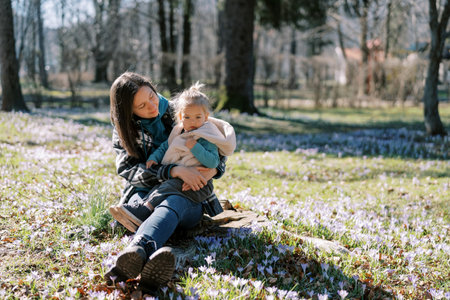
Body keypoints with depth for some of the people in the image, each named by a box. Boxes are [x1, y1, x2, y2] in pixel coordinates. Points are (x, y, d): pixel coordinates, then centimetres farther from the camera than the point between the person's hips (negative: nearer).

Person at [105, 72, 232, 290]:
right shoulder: (123, 130, 6)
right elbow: (128, 169, -11)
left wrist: (213, 170, -15)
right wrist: (175, 171, -26)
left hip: (186, 198, -1)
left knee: (173, 203, -39)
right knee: (142, 203, -38)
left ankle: (136, 251, -73)